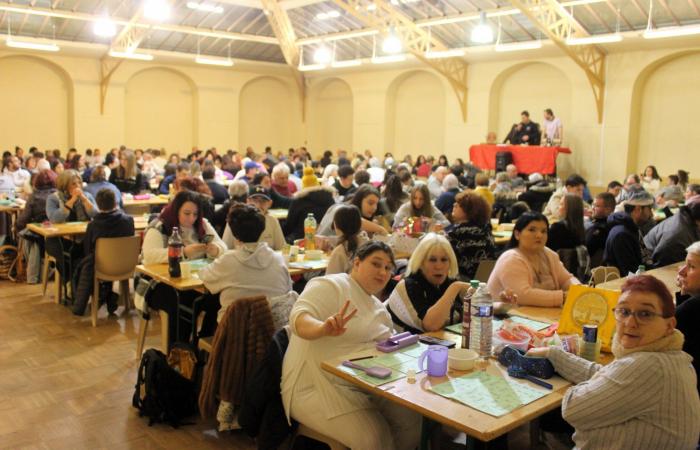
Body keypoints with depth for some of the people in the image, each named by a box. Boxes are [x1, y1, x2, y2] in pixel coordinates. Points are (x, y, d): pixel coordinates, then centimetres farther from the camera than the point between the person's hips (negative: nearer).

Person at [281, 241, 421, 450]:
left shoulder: (379, 307, 19)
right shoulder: (331, 285, -8)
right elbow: (299, 318, -24)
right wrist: (323, 328, -45)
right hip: (322, 387, -8)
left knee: (414, 419, -11)